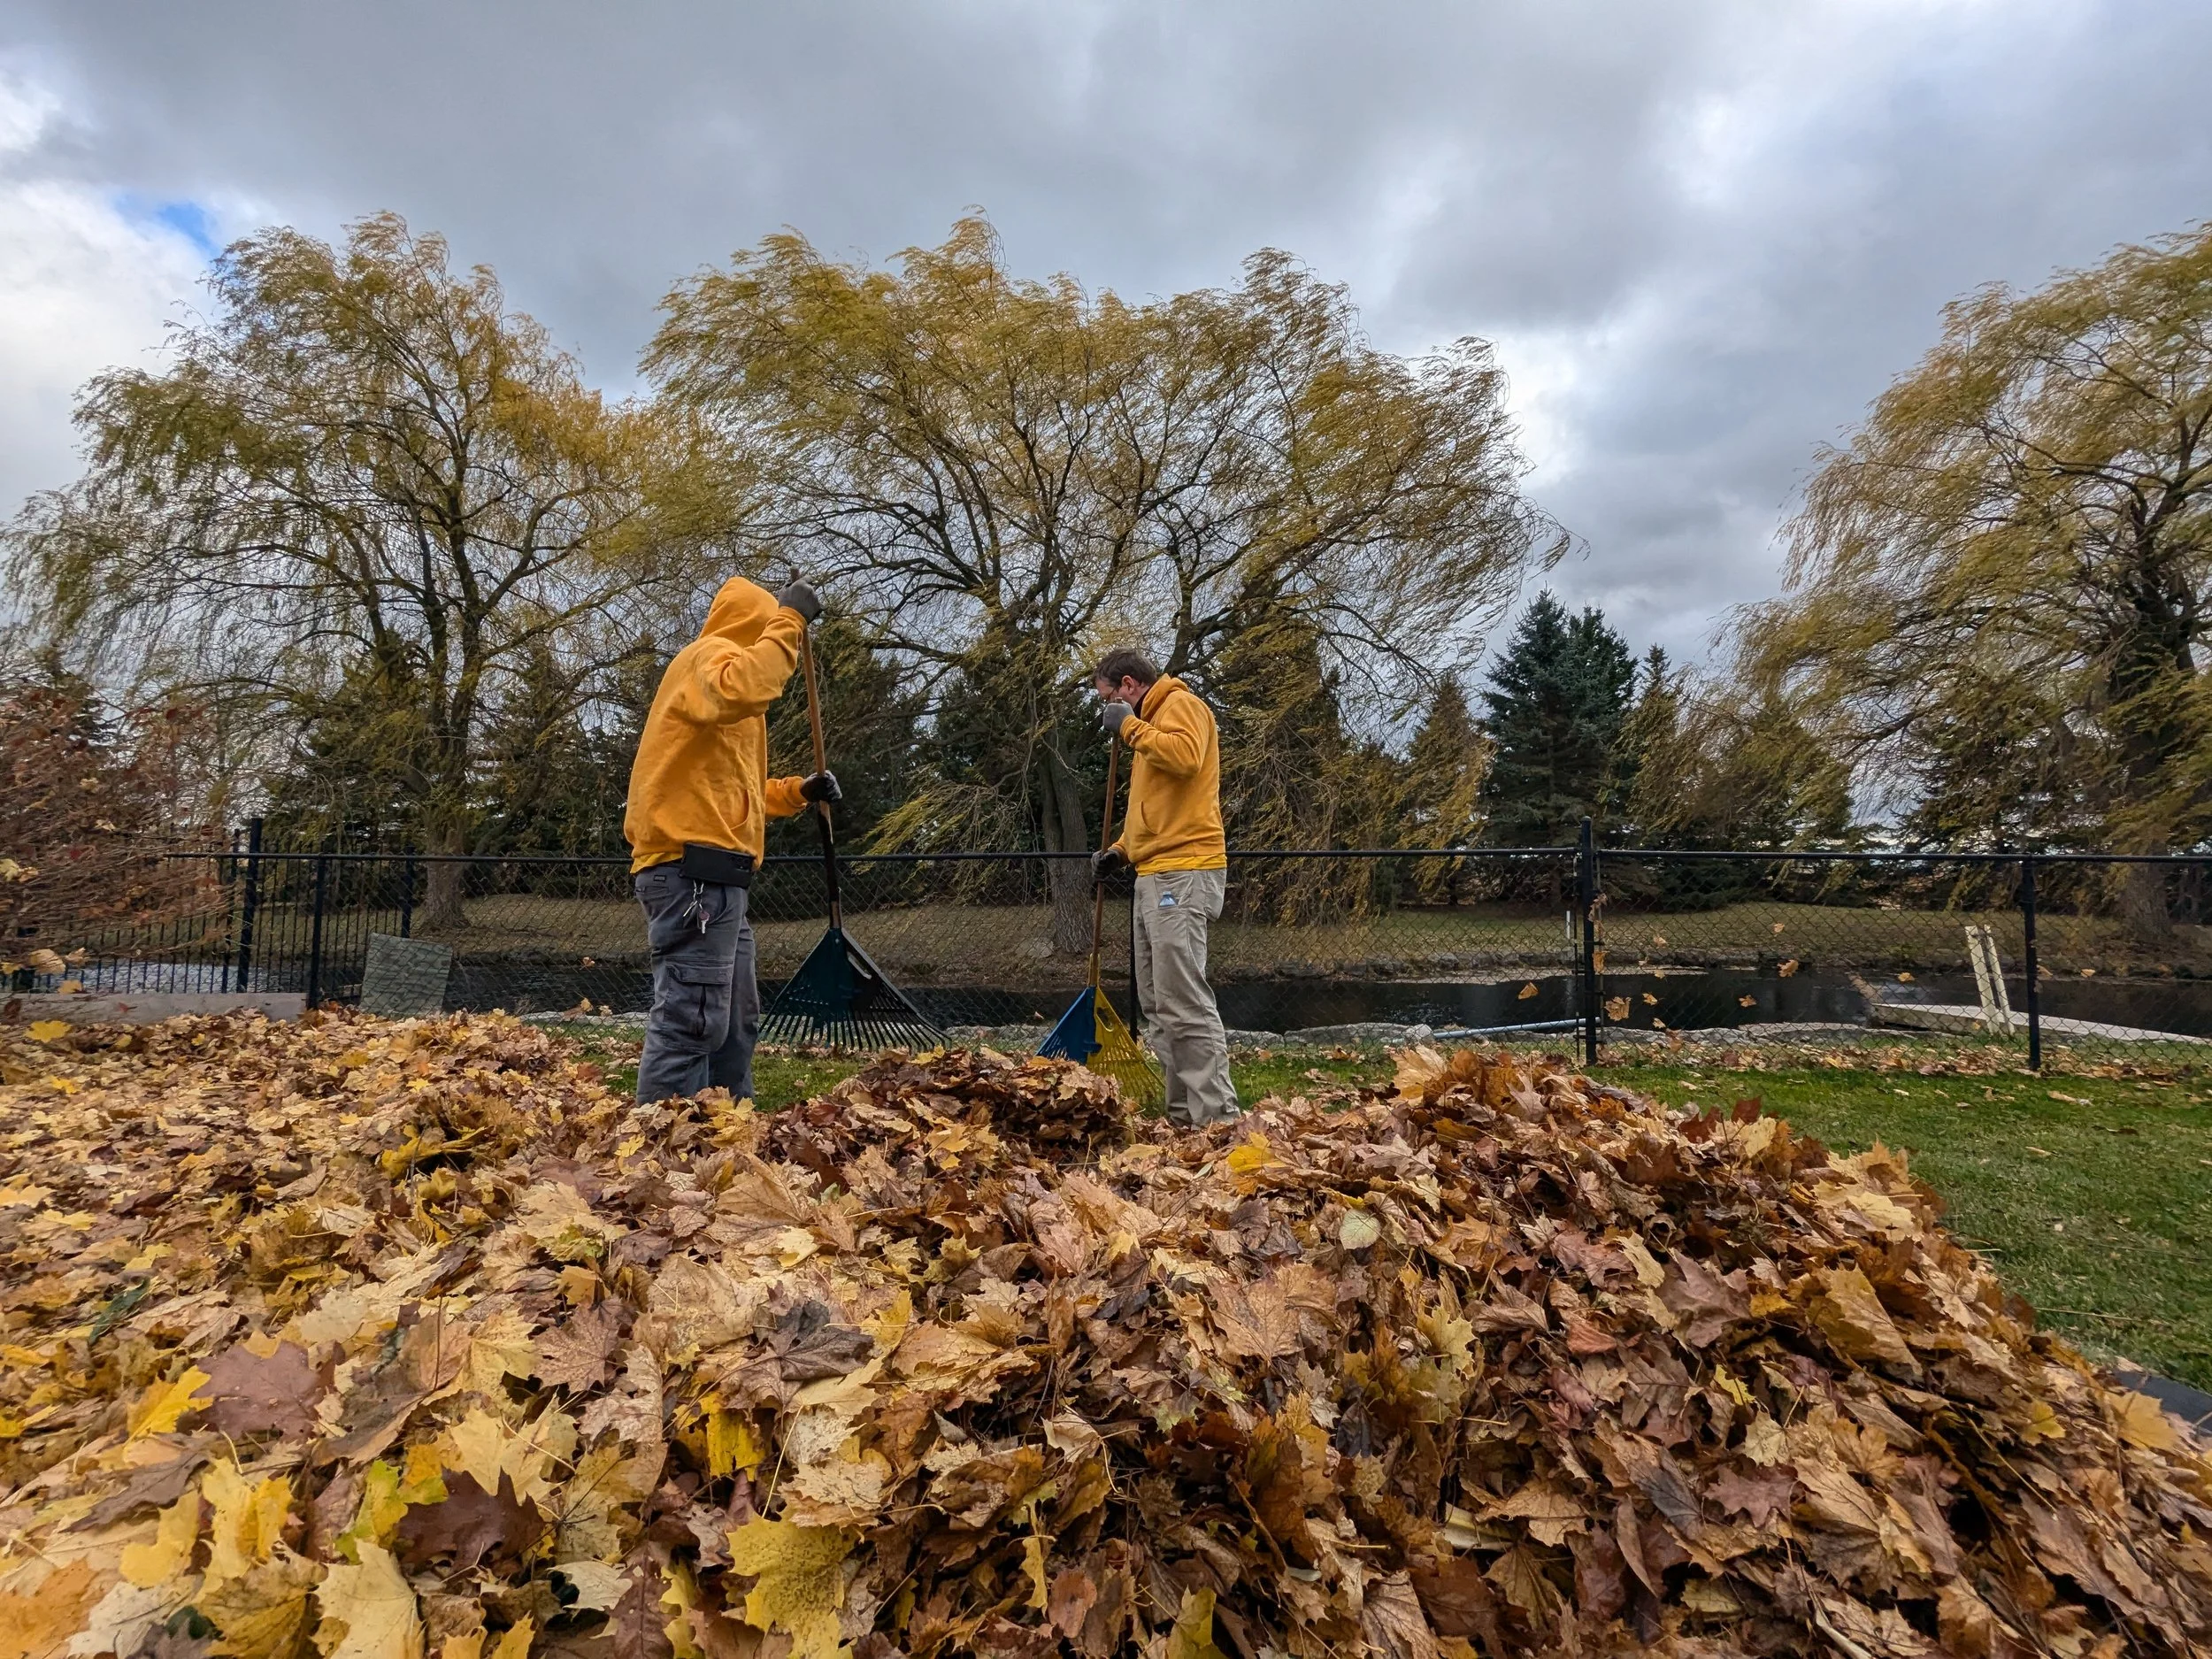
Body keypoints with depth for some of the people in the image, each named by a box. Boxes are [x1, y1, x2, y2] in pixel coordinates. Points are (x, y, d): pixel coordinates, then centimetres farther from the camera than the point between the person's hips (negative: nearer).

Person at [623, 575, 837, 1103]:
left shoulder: (719, 668, 31)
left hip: (709, 875, 11)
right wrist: (790, 619, -19)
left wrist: (797, 792, 21)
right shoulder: (710, 655, 0)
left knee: (734, 1024, 12)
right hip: (695, 869, -11)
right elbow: (742, 689, -28)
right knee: (691, 1020, -13)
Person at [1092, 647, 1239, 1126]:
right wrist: (1122, 848, 17)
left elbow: (1186, 755, -25)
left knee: (1183, 1000, -14)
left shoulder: (1181, 704, -3)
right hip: (1155, 874, 11)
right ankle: (1184, 1110, 15)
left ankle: (1216, 1115, -11)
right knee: (1158, 1000, 10)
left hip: (1182, 873, -11)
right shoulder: (1152, 722, 26)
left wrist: (1130, 726, -12)